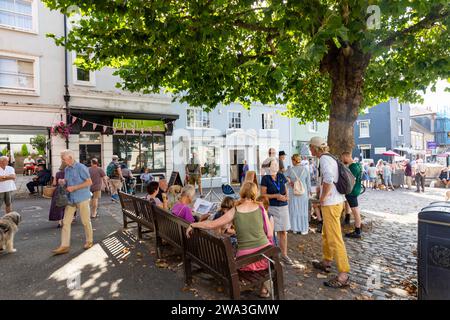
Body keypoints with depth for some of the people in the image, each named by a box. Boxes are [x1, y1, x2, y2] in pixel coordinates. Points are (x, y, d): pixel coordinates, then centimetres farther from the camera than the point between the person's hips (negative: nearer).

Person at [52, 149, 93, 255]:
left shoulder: (81, 168, -13)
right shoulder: (66, 169, 10)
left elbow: (89, 182, -16)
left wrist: (73, 188, -19)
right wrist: (63, 182, -1)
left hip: (82, 199, -7)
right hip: (70, 199, 7)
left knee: (86, 221, 5)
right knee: (66, 222, 3)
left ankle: (89, 241, 23)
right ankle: (64, 246, 9)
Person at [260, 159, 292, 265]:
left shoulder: (281, 176, 7)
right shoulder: (265, 178, -7)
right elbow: (263, 194, -7)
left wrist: (287, 195, -2)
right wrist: (276, 196, -17)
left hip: (283, 206, 5)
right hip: (271, 207, -4)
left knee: (283, 231, 8)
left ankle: (284, 254, 21)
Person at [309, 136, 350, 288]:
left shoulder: (324, 159, -16)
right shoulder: (330, 158, 15)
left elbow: (328, 179, -32)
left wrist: (322, 198, -19)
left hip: (330, 204, -11)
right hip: (336, 201, 11)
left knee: (334, 239, -5)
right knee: (326, 234, 23)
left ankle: (343, 275, 2)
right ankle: (326, 262, 38)